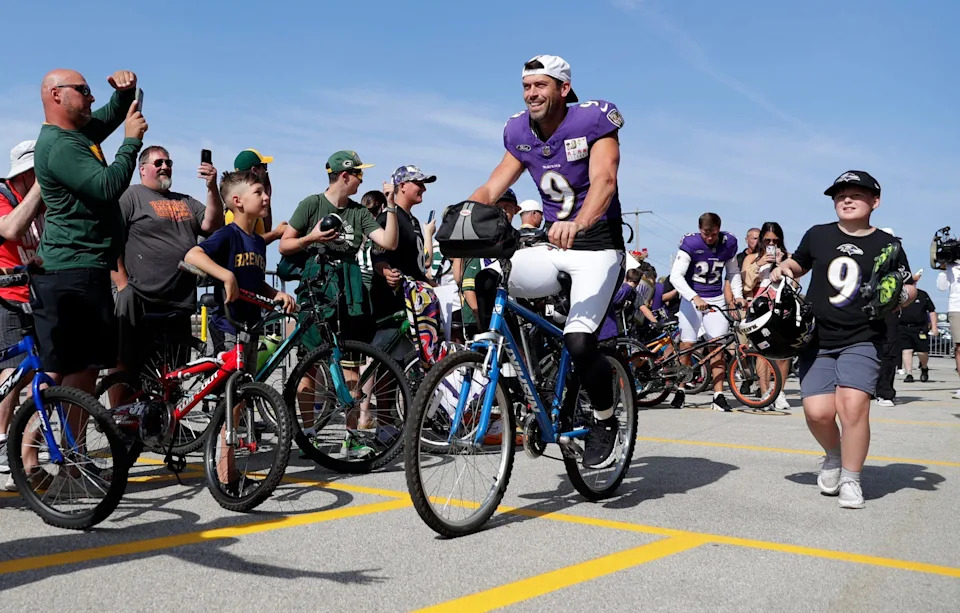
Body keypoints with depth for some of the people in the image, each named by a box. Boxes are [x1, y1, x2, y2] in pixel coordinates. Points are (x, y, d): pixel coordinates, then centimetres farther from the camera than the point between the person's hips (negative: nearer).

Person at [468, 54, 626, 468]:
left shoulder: (594, 119, -11)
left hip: (596, 246, -5)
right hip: (552, 246, 5)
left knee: (578, 341, -22)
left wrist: (578, 224, -46)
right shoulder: (520, 132, 5)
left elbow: (604, 179, -26)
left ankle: (605, 423, 5)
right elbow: (491, 189, -2)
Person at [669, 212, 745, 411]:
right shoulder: (690, 243, -15)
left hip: (716, 299, 3)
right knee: (687, 345, -4)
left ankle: (718, 396, -2)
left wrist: (738, 295, 1)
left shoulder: (728, 243, -3)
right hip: (691, 298, -2)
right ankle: (680, 391, 10)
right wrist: (694, 297, -34)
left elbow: (733, 272, 14)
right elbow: (676, 276, -22)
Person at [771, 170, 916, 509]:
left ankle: (851, 479, 3)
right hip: (817, 340, 2)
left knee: (853, 405, -18)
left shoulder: (888, 246, 2)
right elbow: (798, 264, 21)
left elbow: (909, 290, 10)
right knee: (818, 412, -8)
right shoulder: (818, 235, 5)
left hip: (862, 340, -1)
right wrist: (782, 269, -1)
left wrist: (899, 295, -12)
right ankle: (833, 456, 26)